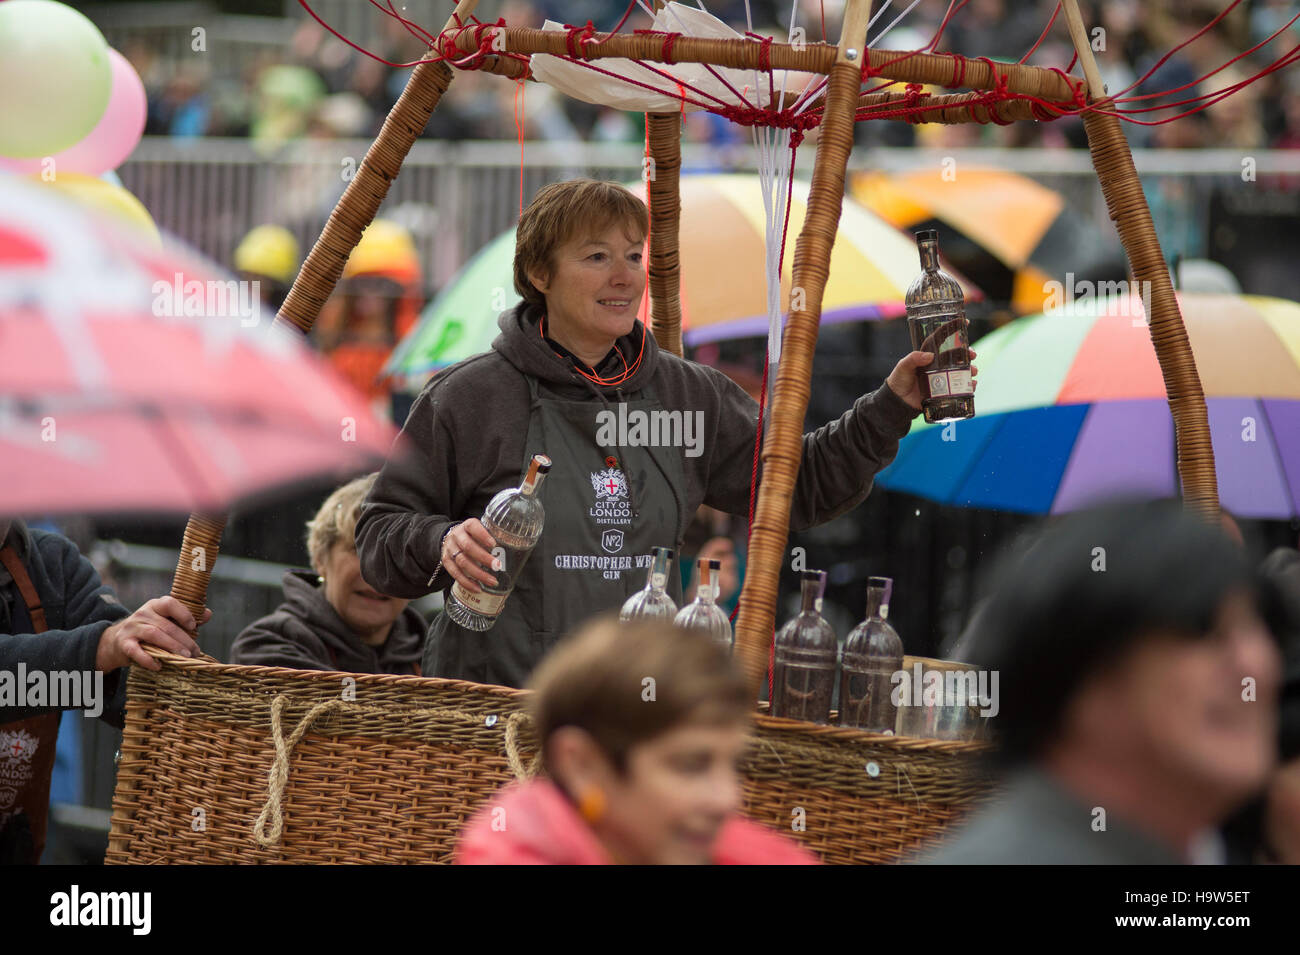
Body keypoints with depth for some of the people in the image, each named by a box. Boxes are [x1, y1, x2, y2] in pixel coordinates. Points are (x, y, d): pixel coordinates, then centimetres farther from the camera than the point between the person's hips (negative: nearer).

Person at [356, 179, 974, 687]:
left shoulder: (687, 395, 14)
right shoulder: (469, 397, 1)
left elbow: (798, 485, 20)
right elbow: (380, 537, 4)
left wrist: (892, 407, 9)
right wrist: (442, 544, -17)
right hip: (495, 708, -4)